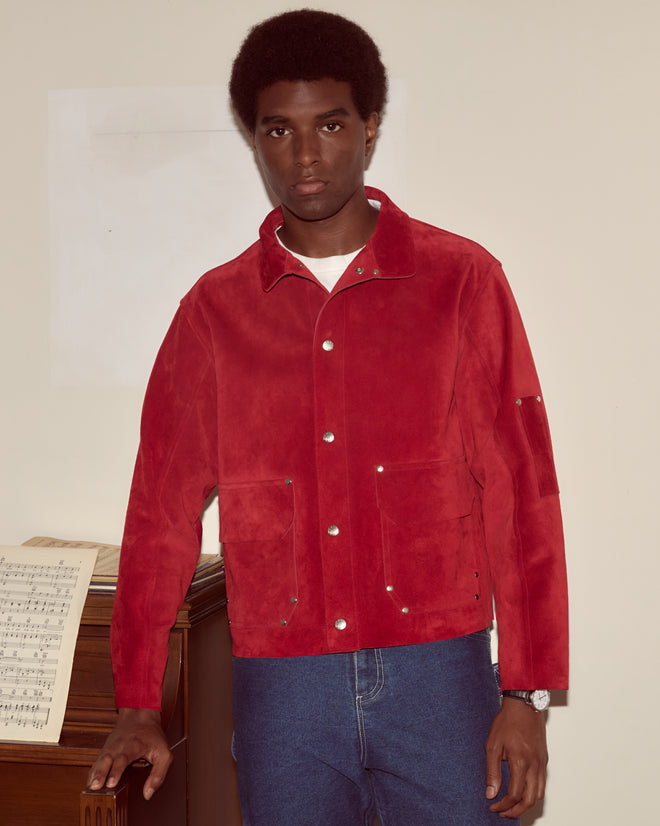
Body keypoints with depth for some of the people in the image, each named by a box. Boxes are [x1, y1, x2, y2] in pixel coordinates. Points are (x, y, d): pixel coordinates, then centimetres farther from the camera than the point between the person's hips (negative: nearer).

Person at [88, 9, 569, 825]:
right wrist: (139, 705, 7)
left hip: (436, 670, -1)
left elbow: (520, 490, -1)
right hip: (280, 687, 2)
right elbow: (164, 504, 7)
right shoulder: (215, 308, 6)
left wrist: (526, 694, -5)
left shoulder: (462, 280, 1)